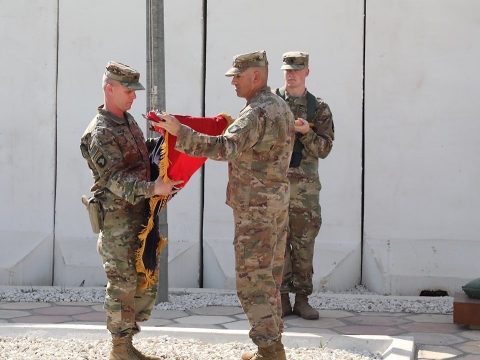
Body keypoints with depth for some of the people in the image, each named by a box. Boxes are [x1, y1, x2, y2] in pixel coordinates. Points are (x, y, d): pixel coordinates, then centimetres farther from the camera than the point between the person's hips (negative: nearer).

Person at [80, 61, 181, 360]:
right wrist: (152, 188, -33)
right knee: (123, 284, -2)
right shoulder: (100, 133, -15)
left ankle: (126, 335, 24)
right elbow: (115, 179, -24)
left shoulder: (129, 121, 13)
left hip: (140, 214, 9)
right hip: (118, 219, -9)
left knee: (146, 281, 13)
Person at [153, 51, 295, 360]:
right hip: (277, 204, 10)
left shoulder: (257, 112, -19)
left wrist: (180, 132, -34)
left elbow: (224, 147, -32)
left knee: (252, 279, -5)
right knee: (269, 276, 14)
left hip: (256, 209, -10)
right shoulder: (281, 106, 13)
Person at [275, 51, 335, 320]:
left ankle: (302, 299, 12)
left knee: (304, 244, 3)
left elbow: (324, 149, 1)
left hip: (305, 186, 1)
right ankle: (282, 299, 9)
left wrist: (306, 132, -16)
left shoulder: (319, 108, 8)